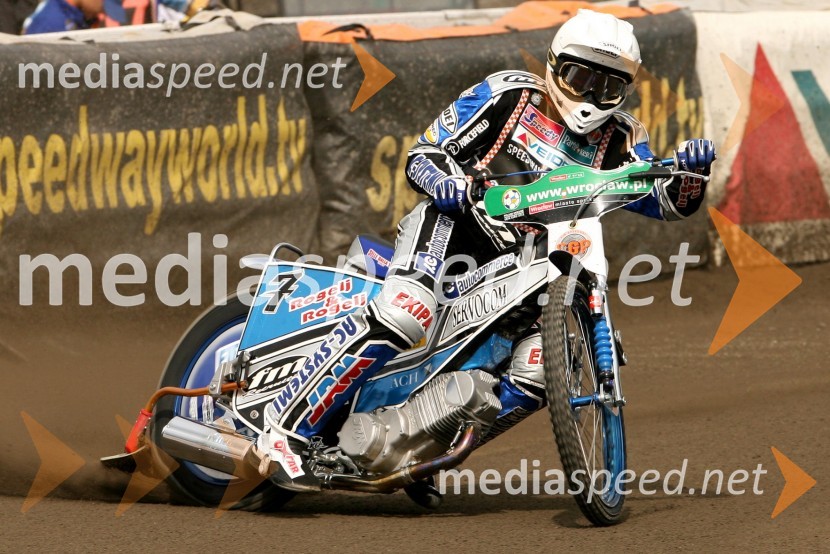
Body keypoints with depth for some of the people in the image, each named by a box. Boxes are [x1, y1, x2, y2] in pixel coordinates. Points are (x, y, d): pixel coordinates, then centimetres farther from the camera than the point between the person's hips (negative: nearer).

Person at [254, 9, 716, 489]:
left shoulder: (617, 142, 12)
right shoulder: (508, 96, 0)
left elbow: (665, 201, 4)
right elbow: (424, 152, -1)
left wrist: (689, 170, -18)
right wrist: (443, 180, -24)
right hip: (451, 222, -5)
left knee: (537, 373, -16)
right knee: (404, 315, -32)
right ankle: (286, 430, -32)